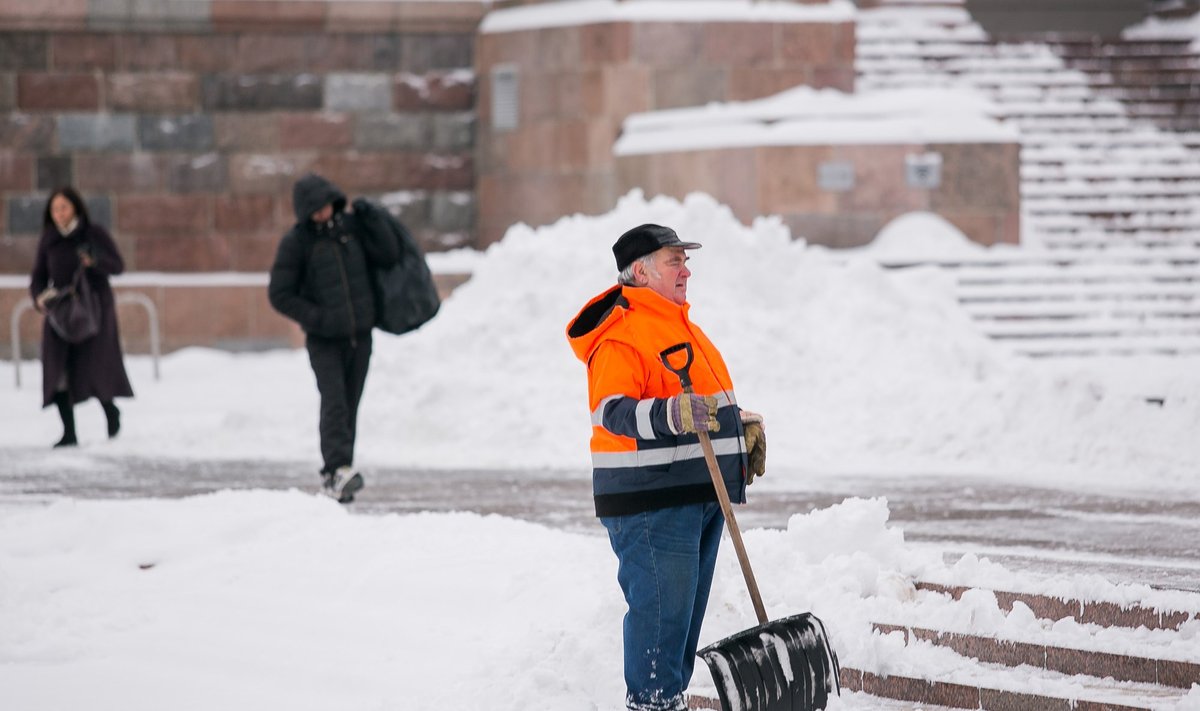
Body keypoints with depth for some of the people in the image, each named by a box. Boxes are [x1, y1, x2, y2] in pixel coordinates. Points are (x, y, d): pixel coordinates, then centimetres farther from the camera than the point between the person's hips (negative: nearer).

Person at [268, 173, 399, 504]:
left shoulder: (351, 226, 1)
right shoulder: (296, 241, -8)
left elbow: (390, 257, 0)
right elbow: (280, 294, -7)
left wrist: (369, 221, -9)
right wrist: (317, 318, -16)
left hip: (359, 336, 4)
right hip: (324, 340, -4)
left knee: (349, 406, 7)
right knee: (334, 403, -20)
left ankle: (333, 478, 13)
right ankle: (339, 468, -31)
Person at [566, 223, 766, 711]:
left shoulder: (680, 325, 21)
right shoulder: (621, 333, -13)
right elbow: (612, 410, -27)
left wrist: (743, 425, 19)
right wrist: (672, 415, -40)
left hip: (700, 494, 10)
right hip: (649, 500, -10)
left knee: (687, 606, 13)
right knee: (661, 605, -11)